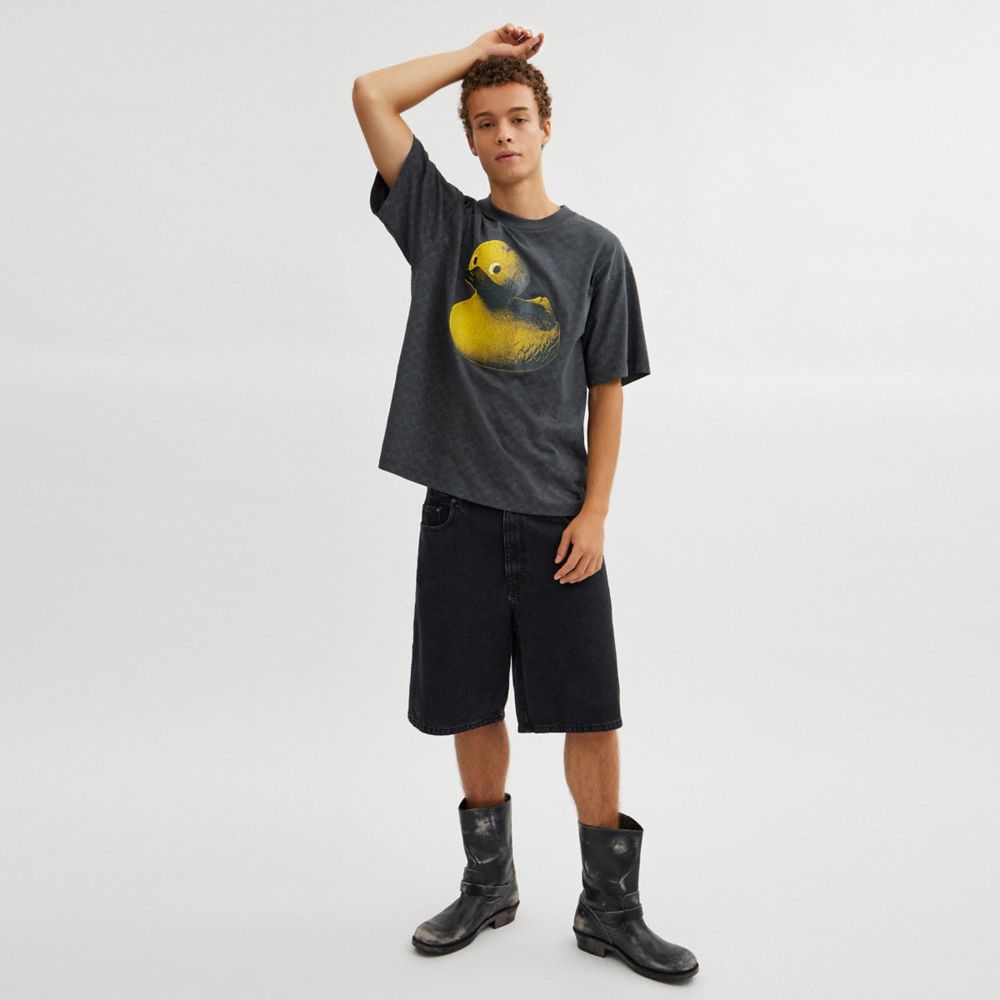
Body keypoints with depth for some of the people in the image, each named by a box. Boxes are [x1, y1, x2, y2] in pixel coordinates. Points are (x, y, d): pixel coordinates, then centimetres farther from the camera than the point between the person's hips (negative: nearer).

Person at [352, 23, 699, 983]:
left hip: (558, 517, -1)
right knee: (472, 707, 11)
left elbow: (608, 390, 4)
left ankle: (610, 905, 18)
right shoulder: (442, 223, 8)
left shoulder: (594, 250, 6)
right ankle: (488, 883, 30)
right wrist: (477, 52, 8)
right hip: (460, 512, 1)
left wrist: (594, 513, -5)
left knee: (590, 713, 2)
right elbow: (370, 95, 1)